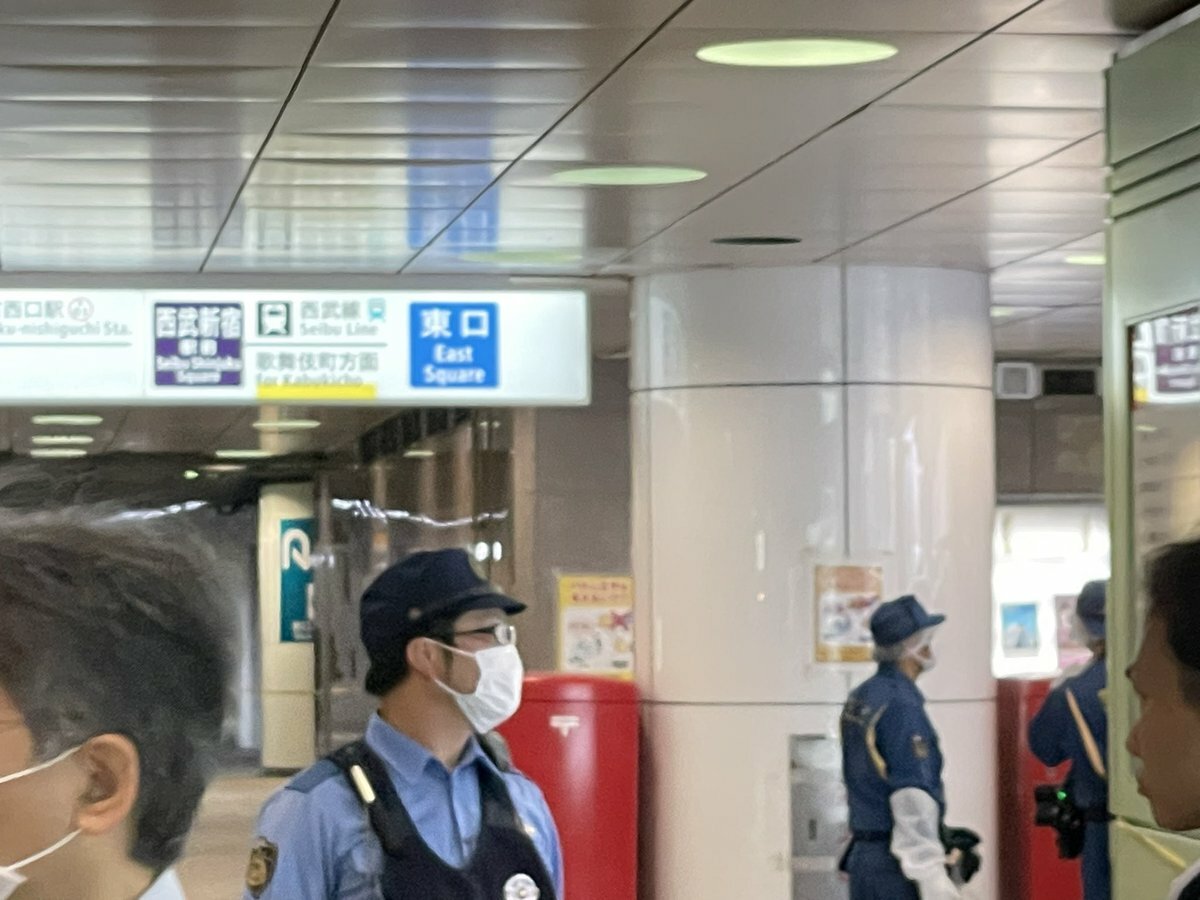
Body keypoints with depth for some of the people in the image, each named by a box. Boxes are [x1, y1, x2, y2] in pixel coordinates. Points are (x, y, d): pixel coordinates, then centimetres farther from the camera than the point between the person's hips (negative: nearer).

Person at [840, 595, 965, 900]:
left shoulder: (859, 699, 11)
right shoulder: (901, 706, -16)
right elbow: (912, 799, -21)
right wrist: (931, 874, -21)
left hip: (863, 855, 9)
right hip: (897, 865, -9)